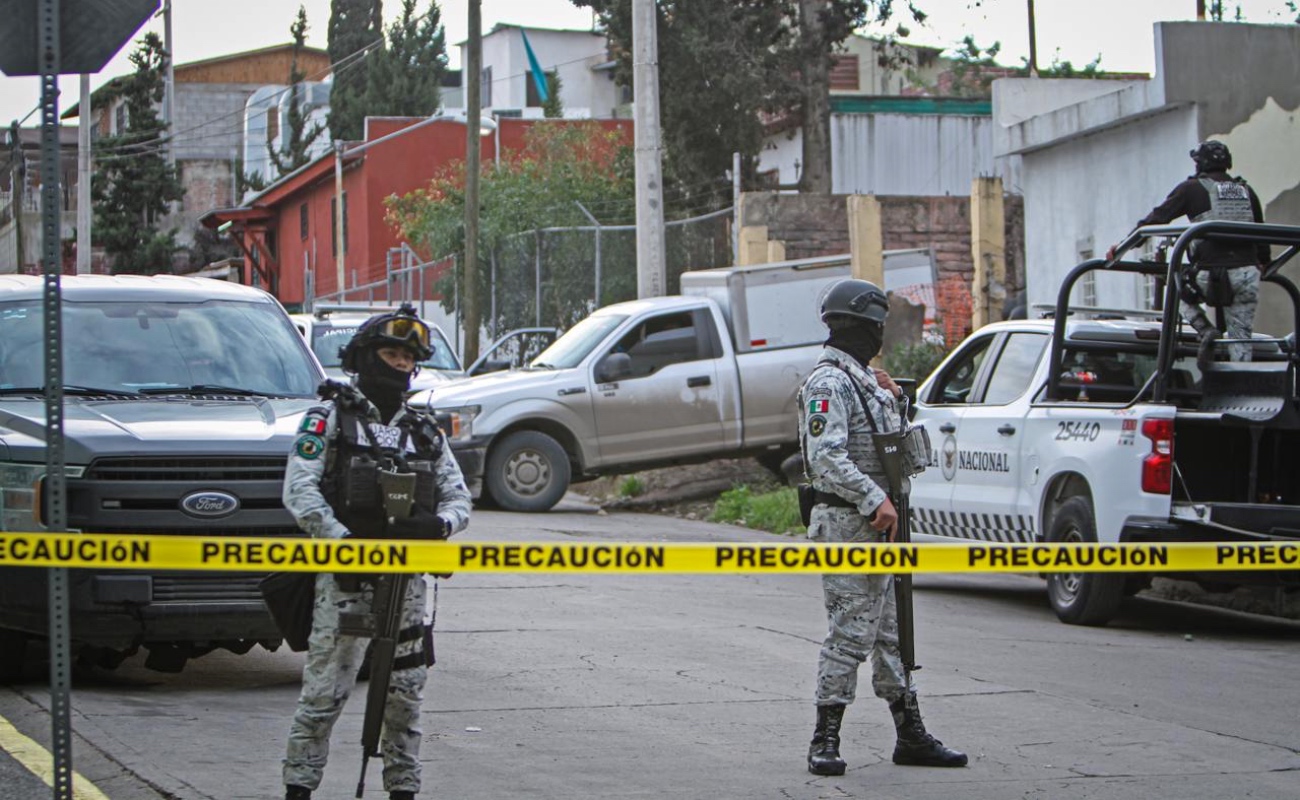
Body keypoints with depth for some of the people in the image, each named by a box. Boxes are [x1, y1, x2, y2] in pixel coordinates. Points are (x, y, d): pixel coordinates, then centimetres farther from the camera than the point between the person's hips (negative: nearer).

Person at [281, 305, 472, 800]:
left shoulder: (425, 434, 17)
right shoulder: (330, 420, 3)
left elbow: (458, 496, 14)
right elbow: (299, 490, -7)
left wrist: (438, 524, -10)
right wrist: (342, 541, -19)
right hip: (345, 576, -4)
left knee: (406, 693, 7)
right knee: (325, 690, -5)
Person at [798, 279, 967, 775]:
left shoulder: (862, 377, 17)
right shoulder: (829, 382, -14)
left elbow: (889, 440, 28)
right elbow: (827, 458, -24)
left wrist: (894, 399, 11)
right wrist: (876, 500, -25)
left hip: (875, 526, 10)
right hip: (847, 524, -10)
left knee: (890, 632, 13)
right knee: (851, 633, -9)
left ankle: (911, 736, 18)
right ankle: (825, 741, -4)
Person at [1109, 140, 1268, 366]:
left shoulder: (1193, 189, 4)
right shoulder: (1246, 191, 17)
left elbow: (1156, 219, 2)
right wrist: (1264, 263, 41)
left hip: (1213, 274, -4)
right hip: (1248, 274, 4)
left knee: (1179, 290, 25)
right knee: (1241, 340, 8)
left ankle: (1206, 331, 2)